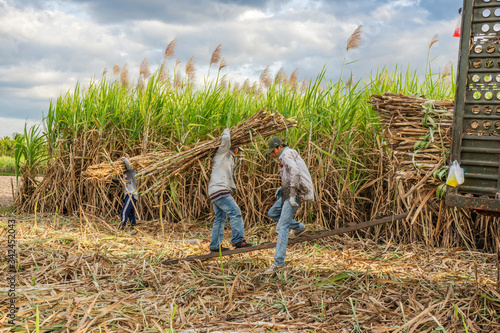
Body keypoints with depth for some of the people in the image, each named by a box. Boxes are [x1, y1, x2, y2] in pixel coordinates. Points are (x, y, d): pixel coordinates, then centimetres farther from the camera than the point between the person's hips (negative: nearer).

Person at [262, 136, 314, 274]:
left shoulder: (287, 155, -11)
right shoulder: (290, 155, 21)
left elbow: (295, 173, -25)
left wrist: (292, 195, -26)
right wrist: (283, 188, 20)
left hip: (296, 193, -10)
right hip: (290, 192, 10)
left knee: (282, 227, -13)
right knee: (272, 213, 22)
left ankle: (278, 262, -14)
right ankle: (299, 228, 25)